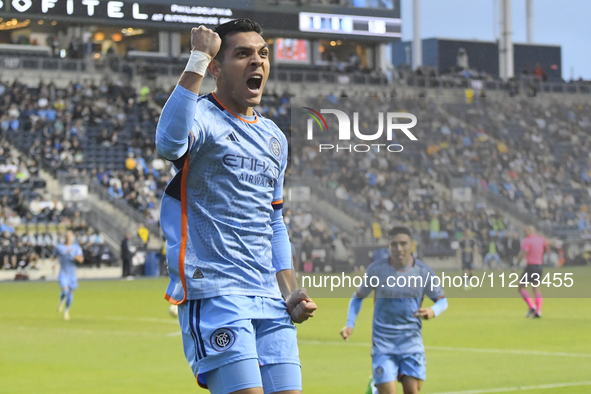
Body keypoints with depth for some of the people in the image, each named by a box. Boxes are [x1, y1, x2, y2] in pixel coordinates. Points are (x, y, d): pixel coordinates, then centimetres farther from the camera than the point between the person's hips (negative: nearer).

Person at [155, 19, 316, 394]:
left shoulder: (275, 138, 20)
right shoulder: (202, 117, -4)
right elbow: (169, 142, -30)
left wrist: (290, 292, 18)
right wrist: (198, 59, -26)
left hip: (269, 299, 7)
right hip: (213, 293, -7)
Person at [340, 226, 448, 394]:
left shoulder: (423, 272, -1)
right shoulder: (376, 270, -3)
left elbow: (442, 300, 9)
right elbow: (358, 297, 11)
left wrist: (433, 311, -14)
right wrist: (350, 324, -4)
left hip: (411, 340, 1)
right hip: (383, 341, -1)